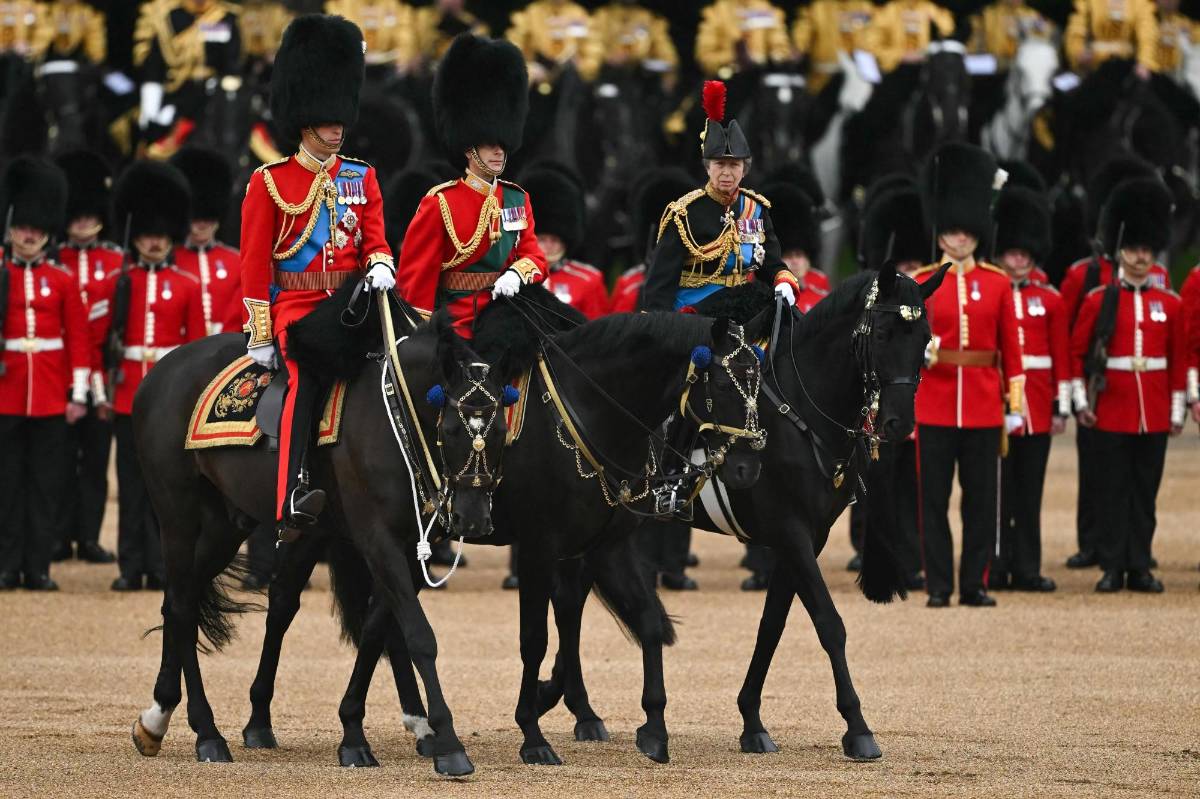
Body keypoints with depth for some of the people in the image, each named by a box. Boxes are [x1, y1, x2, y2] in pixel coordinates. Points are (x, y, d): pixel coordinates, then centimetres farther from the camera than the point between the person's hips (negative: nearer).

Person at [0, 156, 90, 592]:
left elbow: (79, 340, 5)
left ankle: (38, 567, 7)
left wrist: (78, 394, 0)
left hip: (51, 396, 1)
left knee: (46, 484, 3)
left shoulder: (63, 281, 5)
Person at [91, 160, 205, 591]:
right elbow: (97, 340, 3)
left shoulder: (187, 286, 6)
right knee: (133, 483, 2)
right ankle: (132, 566, 5)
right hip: (129, 394, 0)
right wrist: (101, 390, -2)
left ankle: (161, 566, 7)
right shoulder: (115, 283, 5)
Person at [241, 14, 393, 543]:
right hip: (296, 303, -5)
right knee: (307, 376, -29)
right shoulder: (270, 182, 2)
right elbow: (254, 263, 2)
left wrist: (380, 266, -14)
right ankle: (292, 502, -43)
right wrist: (259, 337, -1)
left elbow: (375, 239, 11)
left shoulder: (360, 177, 13)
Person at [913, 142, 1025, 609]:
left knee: (981, 496, 3)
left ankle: (974, 584, 9)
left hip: (983, 403, 1)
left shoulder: (997, 284, 6)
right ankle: (939, 585, 5)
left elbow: (1011, 345, 6)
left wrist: (1015, 399, 2)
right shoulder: (921, 284, 3)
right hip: (935, 400, -1)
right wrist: (920, 350, -14)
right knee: (934, 496, 0)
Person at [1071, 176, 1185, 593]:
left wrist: (1177, 410, 6)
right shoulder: (1098, 301, 0)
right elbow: (1077, 351, 3)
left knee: (1145, 492, 5)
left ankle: (1140, 567, 10)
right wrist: (1081, 400, -4)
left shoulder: (1170, 304, 7)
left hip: (1154, 414, 2)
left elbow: (1179, 359, 9)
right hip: (1111, 412, -2)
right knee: (1112, 491, 0)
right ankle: (1113, 567, 4)